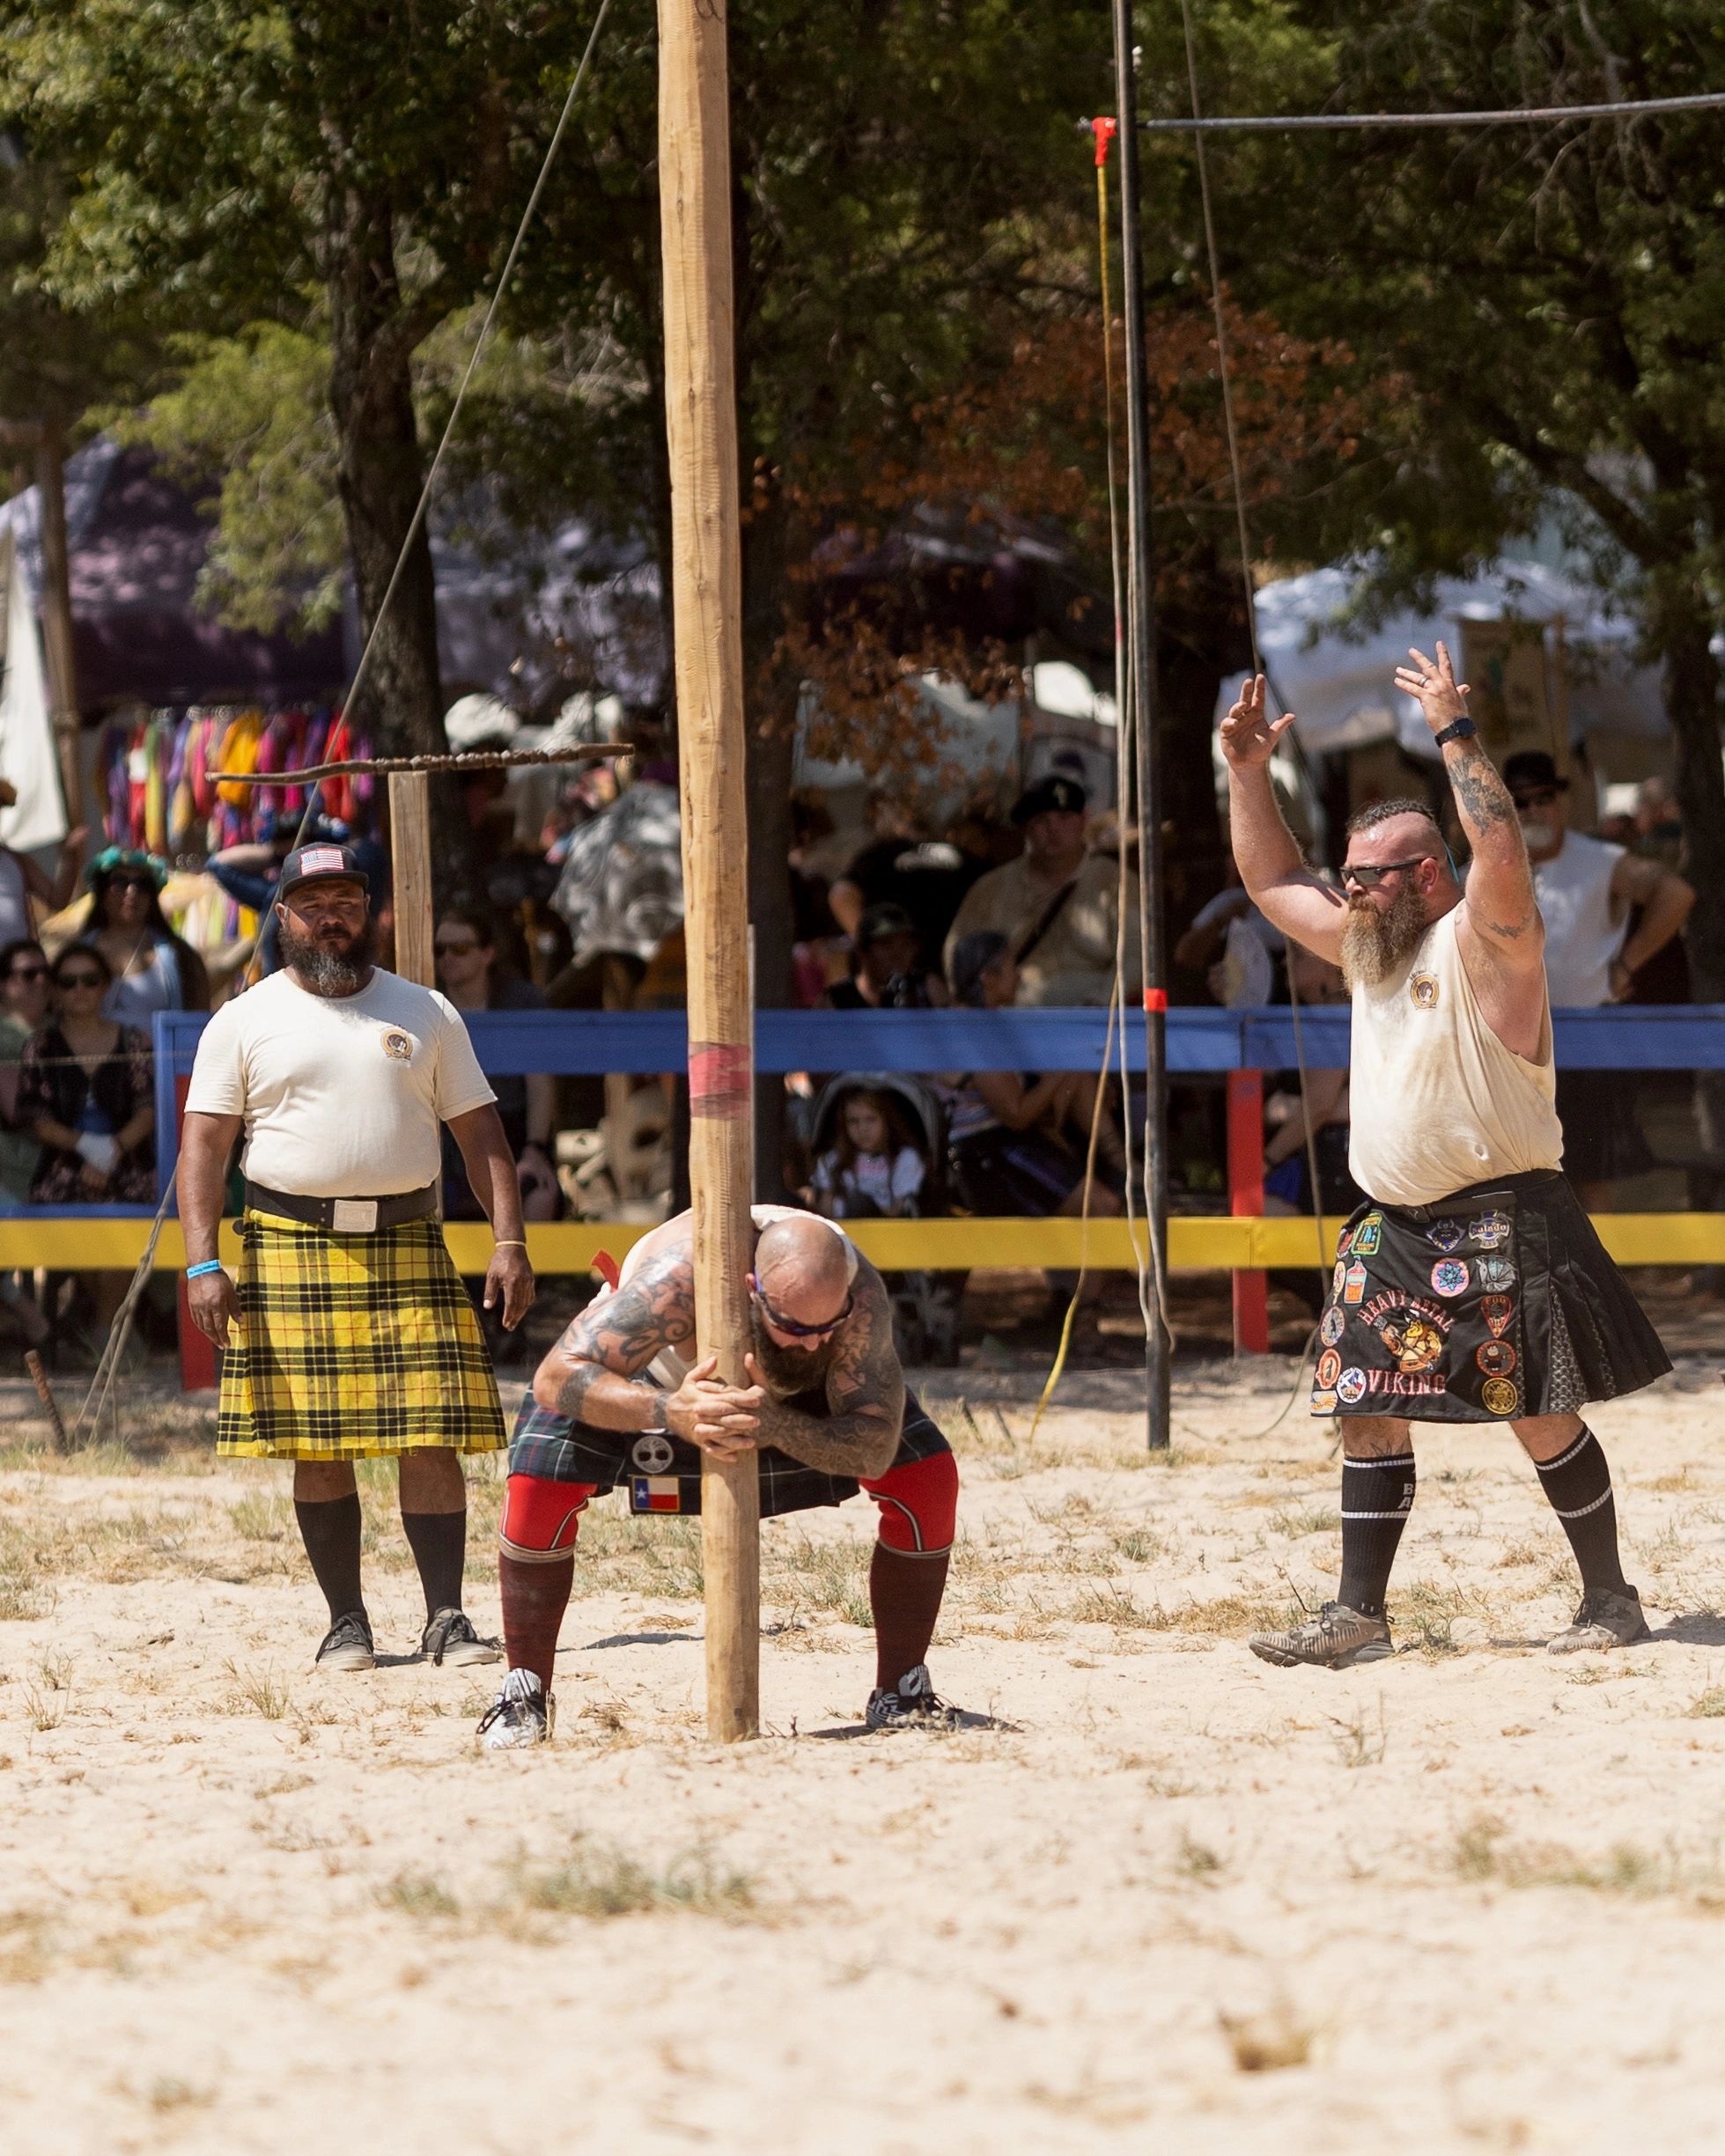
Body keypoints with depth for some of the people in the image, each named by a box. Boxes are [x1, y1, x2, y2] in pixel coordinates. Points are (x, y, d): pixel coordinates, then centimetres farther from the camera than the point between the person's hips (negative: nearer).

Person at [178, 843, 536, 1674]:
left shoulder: (424, 1013, 12)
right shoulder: (244, 1022, 7)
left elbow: (479, 1132, 12)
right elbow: (204, 1144, 2)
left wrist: (509, 1242, 0)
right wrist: (202, 1265, -9)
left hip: (407, 1250, 1)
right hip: (290, 1253, -1)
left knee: (432, 1439, -6)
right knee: (316, 1446, -1)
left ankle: (447, 1619, -2)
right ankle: (346, 1622, 7)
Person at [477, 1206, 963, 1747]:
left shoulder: (859, 1294, -38)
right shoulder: (680, 1274, -45)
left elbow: (876, 1449, -40)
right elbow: (556, 1377, -47)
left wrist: (778, 1426, -59)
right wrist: (669, 1412, -63)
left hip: (793, 1399, 3)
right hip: (655, 1379, -3)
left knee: (926, 1477, -16)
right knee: (540, 1482, -28)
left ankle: (900, 1693, 3)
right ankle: (524, 1694, -8)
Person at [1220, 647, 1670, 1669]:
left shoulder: (1484, 942, -10)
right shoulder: (1368, 948, 15)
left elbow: (1502, 850, -29)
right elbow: (1274, 878, 25)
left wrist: (1455, 732, -27)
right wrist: (1250, 772, 14)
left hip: (1495, 1226, -8)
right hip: (1392, 1230, 8)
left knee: (1540, 1416, -4)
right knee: (1369, 1412, 4)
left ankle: (1611, 1601, 5)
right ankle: (1359, 1615, 8)